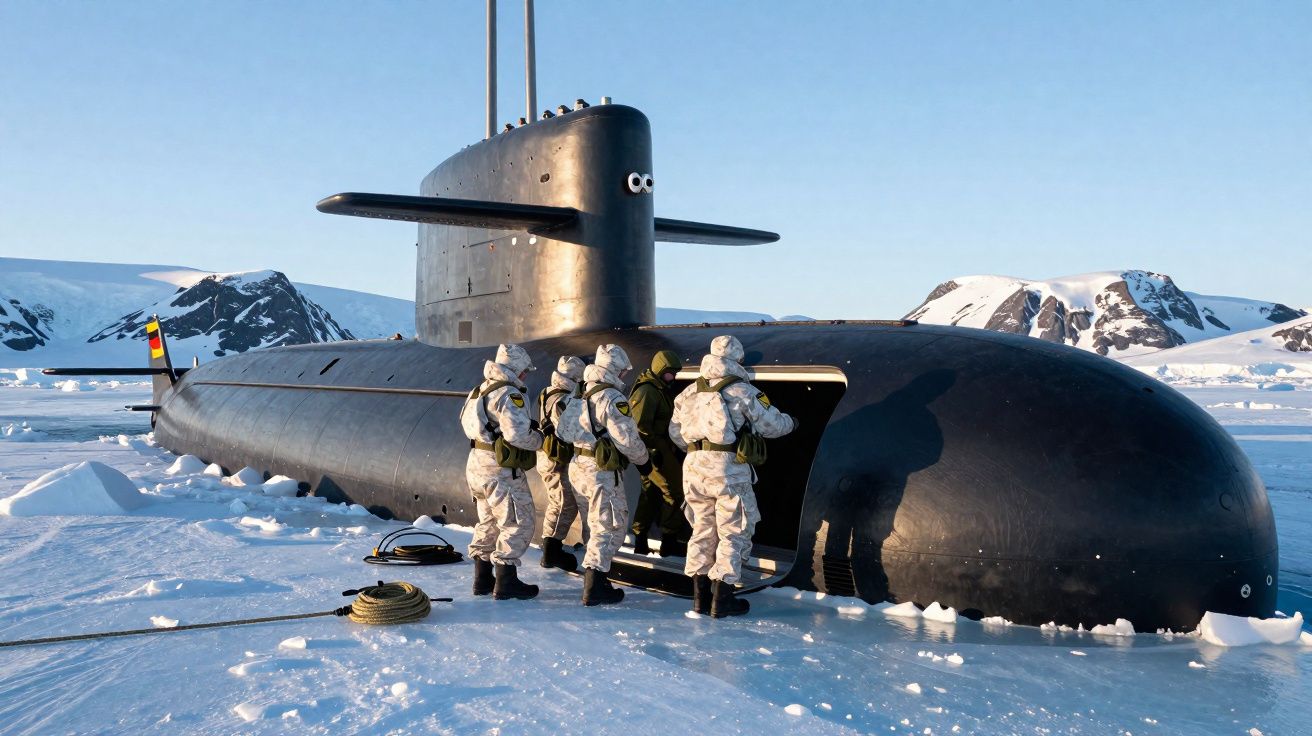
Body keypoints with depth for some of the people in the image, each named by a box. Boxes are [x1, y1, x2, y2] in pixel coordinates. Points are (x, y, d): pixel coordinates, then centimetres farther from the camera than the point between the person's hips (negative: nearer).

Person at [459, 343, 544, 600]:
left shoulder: (481, 390, 12)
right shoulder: (508, 394, -17)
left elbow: (467, 423, 18)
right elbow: (519, 433, -26)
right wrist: (540, 440, -7)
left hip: (477, 466, 10)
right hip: (501, 471, -10)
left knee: (488, 522, 19)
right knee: (518, 523, -1)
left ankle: (482, 579, 25)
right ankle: (506, 583, 1)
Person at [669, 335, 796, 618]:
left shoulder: (690, 391, 10)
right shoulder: (742, 391, -7)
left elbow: (675, 432, 16)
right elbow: (771, 425, 1)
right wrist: (790, 422, 22)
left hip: (694, 467, 6)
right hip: (729, 469, -5)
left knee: (703, 529, 15)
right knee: (733, 532, 4)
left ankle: (700, 595, 19)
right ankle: (722, 599, 4)